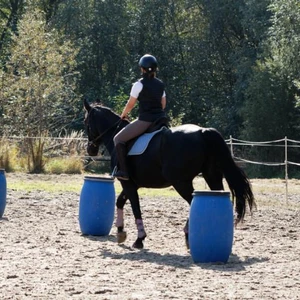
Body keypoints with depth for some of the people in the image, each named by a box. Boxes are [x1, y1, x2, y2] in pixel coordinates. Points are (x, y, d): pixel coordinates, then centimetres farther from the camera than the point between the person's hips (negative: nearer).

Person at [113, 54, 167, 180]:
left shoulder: (139, 85, -8)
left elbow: (130, 104, -3)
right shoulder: (160, 84, 11)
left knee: (118, 139, 2)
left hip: (145, 121, -7)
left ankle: (123, 171, -9)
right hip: (160, 120, 7)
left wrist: (123, 115, 15)